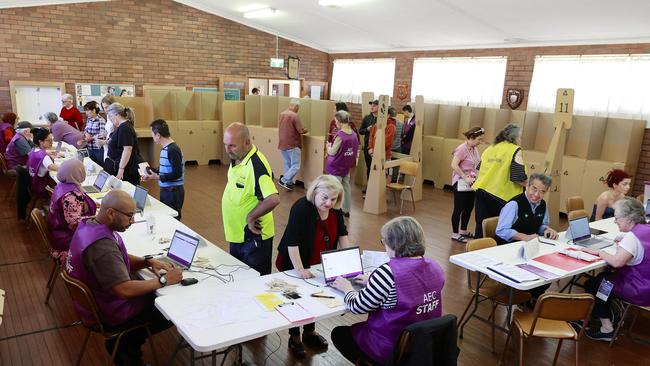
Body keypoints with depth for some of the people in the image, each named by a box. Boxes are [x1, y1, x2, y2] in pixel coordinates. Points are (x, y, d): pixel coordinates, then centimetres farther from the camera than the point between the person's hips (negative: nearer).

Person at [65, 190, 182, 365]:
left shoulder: (89, 224, -3)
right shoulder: (101, 245, -34)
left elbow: (119, 260, 9)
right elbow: (124, 290, -35)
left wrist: (148, 262, -6)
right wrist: (163, 280, -25)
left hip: (94, 299, 9)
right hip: (109, 313, -9)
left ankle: (124, 343, 19)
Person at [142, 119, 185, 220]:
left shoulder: (173, 149, -20)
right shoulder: (165, 148, 7)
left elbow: (177, 173, -23)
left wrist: (158, 177, -21)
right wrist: (152, 173, 10)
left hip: (173, 191, -9)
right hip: (165, 190, 9)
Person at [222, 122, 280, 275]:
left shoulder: (256, 165, -26)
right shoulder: (236, 158, 2)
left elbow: (273, 199, -36)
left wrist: (251, 217, -24)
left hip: (253, 236, -9)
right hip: (237, 234, 9)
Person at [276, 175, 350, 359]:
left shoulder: (335, 210, -7)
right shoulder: (301, 208, -29)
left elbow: (341, 233, 5)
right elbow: (292, 241, -32)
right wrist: (299, 269, -35)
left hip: (318, 265, 6)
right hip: (294, 264, -6)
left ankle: (309, 333, 38)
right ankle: (294, 337, 26)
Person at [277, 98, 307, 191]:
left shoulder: (282, 114, 7)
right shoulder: (294, 116, -16)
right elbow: (301, 130, -16)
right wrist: (305, 130, 5)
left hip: (282, 144, 8)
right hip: (292, 145, -8)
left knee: (287, 165, 14)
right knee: (295, 166, -1)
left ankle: (289, 183, 19)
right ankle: (283, 180, -8)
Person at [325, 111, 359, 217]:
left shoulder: (340, 135, -22)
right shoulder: (354, 134, 0)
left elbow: (332, 152, -18)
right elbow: (356, 150, 8)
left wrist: (328, 146, 0)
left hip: (336, 168, -7)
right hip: (347, 167, 7)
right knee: (346, 188, 14)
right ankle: (346, 210, 23)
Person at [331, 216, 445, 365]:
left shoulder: (388, 272, -28)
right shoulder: (434, 267, -6)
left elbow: (357, 307, -17)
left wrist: (347, 289, 2)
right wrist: (372, 281, 17)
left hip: (393, 349, -7)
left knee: (339, 333, 18)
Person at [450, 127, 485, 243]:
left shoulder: (474, 149, 8)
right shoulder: (462, 149, -17)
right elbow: (454, 165, -23)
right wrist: (465, 178, -22)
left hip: (471, 183, 8)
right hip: (461, 183, -8)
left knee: (469, 207, 16)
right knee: (459, 209, 1)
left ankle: (463, 231, 31)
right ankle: (455, 234, 12)